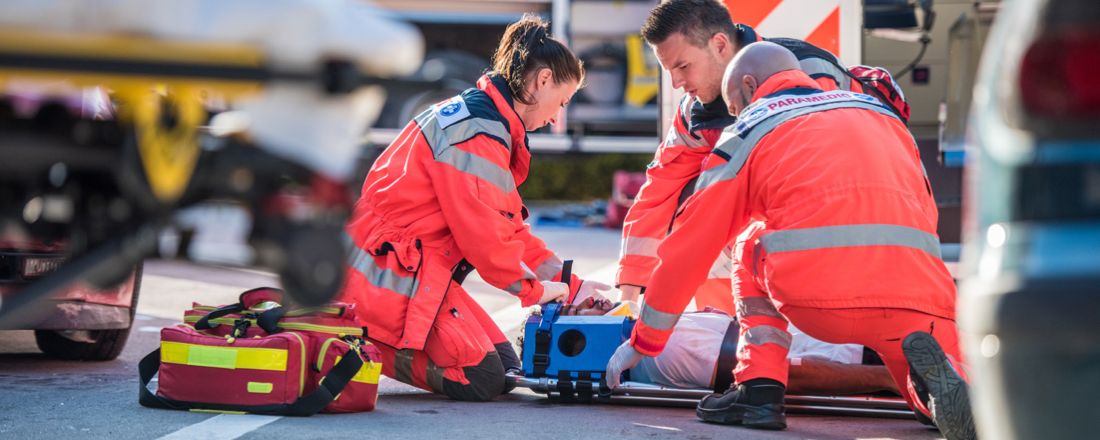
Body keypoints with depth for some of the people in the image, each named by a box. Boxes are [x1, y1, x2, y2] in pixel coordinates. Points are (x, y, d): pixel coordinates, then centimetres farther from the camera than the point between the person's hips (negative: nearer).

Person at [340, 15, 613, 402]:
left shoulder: (474, 116, 16)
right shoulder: (478, 134, -18)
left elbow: (508, 226, 18)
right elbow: (482, 232, -21)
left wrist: (570, 286, 13)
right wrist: (533, 288, -5)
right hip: (391, 272, -11)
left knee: (505, 367, 6)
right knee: (482, 379, -15)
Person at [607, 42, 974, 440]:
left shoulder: (750, 129, 20)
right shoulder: (881, 112, 30)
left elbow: (688, 248, 23)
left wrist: (643, 343, 34)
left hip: (815, 298, -1)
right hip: (919, 302, 2)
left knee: (755, 249, 30)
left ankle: (760, 387, 14)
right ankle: (932, 369, -10)